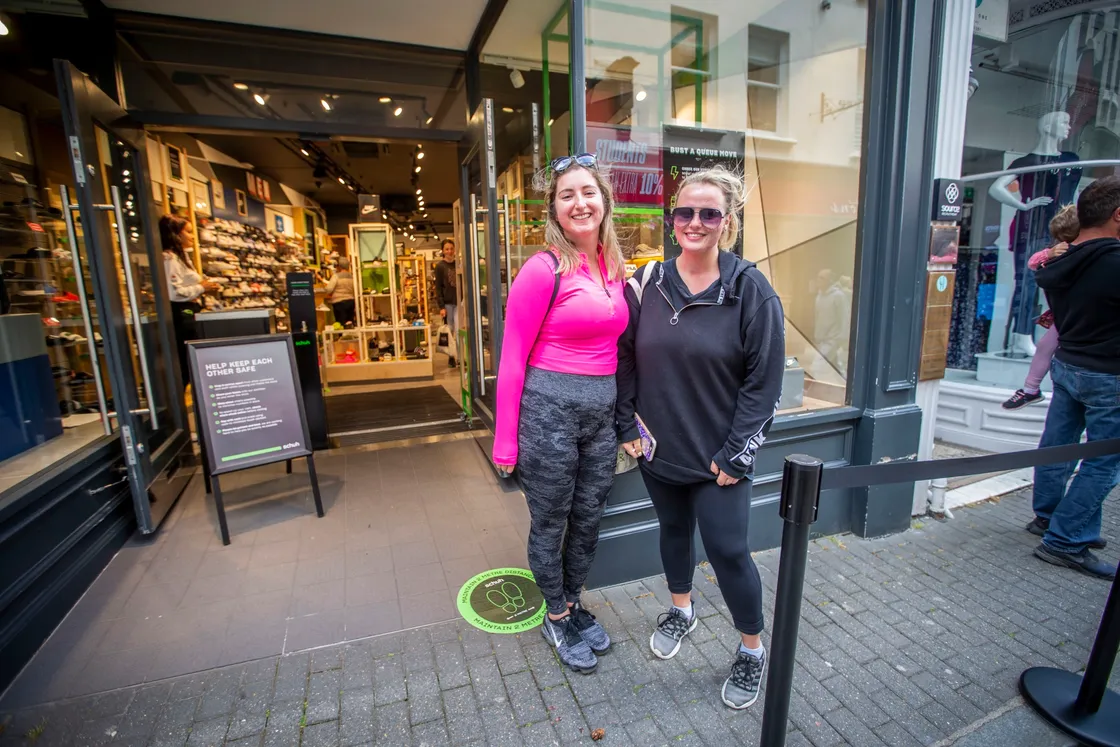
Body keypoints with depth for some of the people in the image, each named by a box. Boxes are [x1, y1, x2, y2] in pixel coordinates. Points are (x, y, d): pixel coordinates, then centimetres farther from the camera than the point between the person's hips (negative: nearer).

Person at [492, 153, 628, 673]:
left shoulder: (614, 267, 7)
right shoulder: (544, 269, -12)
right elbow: (512, 358, -11)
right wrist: (505, 442, -11)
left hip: (602, 412, 7)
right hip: (549, 410, -6)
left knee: (588, 520, 20)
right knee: (550, 523, 13)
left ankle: (573, 606, 45)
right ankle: (556, 619, 39)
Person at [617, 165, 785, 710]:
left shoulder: (751, 291, -10)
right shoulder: (646, 283, -1)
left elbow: (764, 380, -9)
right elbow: (625, 358, 4)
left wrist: (736, 454, -11)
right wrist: (628, 427, 0)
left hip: (718, 455, -3)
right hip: (659, 446, 4)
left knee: (727, 549, 4)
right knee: (673, 530, 21)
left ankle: (753, 651, 32)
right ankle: (681, 611, 48)